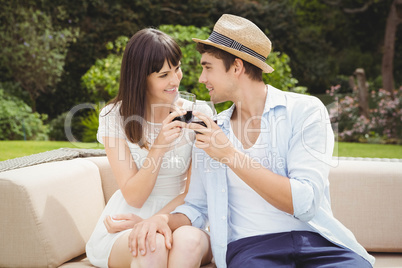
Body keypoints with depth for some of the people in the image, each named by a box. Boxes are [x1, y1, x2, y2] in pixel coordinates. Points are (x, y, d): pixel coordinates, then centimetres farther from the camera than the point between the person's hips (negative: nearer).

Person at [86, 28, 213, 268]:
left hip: (181, 221, 1)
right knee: (153, 246, -35)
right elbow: (133, 197, -10)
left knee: (188, 240, -34)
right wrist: (158, 148, -26)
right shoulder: (114, 117, -5)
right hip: (123, 235, -1)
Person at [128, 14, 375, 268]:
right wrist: (165, 219, -5)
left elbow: (305, 203, -11)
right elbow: (197, 207, 18)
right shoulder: (210, 133, 14)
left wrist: (230, 155, -12)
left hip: (315, 239, -1)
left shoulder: (305, 111, 0)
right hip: (250, 246, 2)